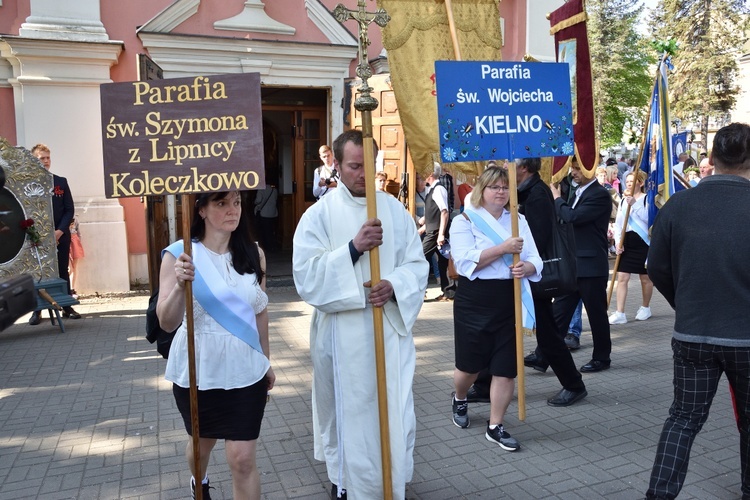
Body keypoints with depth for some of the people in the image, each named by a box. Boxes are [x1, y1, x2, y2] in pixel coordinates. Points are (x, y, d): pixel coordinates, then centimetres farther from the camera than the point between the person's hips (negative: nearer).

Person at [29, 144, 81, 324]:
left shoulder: (61, 182, 9)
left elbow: (70, 209, 5)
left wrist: (60, 230, -8)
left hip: (61, 235, 2)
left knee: (63, 271, 7)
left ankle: (67, 307, 14)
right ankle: (37, 310, 8)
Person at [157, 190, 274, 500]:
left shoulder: (254, 253, -3)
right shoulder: (179, 254, -13)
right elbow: (167, 323, -17)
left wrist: (266, 361, 15)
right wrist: (180, 285, -35)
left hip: (245, 372, 1)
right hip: (198, 372, -1)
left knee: (243, 459, 0)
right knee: (202, 442, 25)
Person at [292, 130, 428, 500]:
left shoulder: (395, 209, 4)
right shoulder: (319, 214, -5)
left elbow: (417, 264, 5)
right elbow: (305, 274, -14)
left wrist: (394, 285, -16)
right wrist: (353, 248, -23)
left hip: (390, 328, 2)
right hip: (342, 333, -2)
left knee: (395, 412, 8)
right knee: (347, 410, 12)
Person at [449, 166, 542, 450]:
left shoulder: (518, 221, 11)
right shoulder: (465, 221, -3)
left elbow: (535, 260, 6)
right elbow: (465, 261, -18)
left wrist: (526, 267, -18)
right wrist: (503, 248, -24)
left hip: (510, 302, 4)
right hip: (474, 302, -3)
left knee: (506, 368, 3)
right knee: (470, 365, 9)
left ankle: (495, 426, 19)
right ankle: (459, 399, 42)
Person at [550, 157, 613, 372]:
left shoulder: (600, 195, -14)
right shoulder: (577, 192, 13)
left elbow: (572, 217, -24)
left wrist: (557, 198, -10)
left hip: (591, 266, -8)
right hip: (572, 265, 8)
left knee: (596, 314, 6)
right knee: (559, 312, 7)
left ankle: (601, 357, 21)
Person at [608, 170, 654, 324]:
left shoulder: (647, 199, -6)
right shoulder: (623, 201, 11)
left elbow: (648, 218, -21)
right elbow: (618, 224, 11)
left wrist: (634, 204, -25)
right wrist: (618, 242, -1)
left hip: (643, 243, -5)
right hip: (626, 244, 5)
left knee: (645, 278, 10)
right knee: (622, 277, -2)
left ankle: (645, 308, 29)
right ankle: (620, 313, -1)